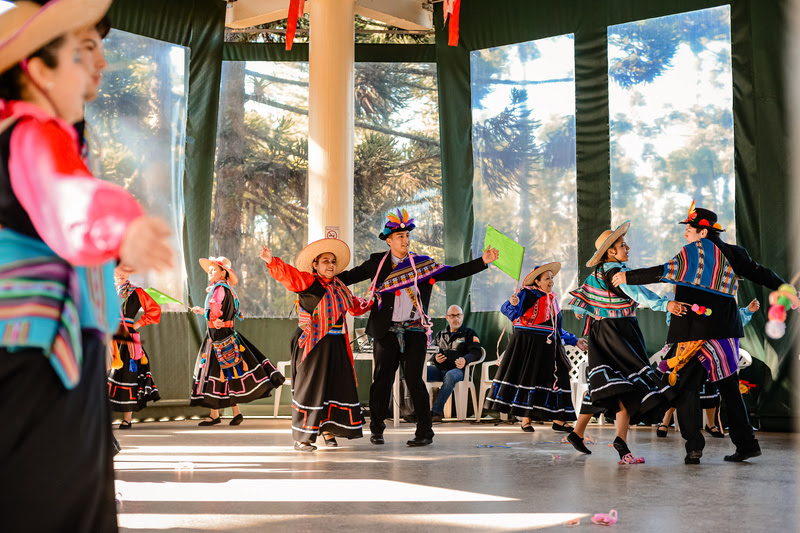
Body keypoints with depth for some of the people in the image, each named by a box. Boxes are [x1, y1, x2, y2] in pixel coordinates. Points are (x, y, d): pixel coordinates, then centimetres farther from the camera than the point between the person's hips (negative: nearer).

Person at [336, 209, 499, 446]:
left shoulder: (423, 263, 8)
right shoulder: (377, 262, 7)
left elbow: (453, 273, 7)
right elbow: (351, 275, 11)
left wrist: (482, 261, -1)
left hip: (414, 331, -1)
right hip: (386, 331, 1)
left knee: (414, 380, -3)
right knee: (381, 379, 5)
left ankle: (425, 432, 5)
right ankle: (377, 429, 20)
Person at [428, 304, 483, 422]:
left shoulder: (469, 334, 16)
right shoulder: (440, 335, 28)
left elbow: (476, 353, 1)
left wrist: (465, 360, -21)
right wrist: (435, 358, -2)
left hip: (457, 369, -4)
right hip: (439, 368, 4)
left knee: (450, 376, -41)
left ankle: (436, 411, -41)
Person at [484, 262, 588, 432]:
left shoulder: (553, 299, 17)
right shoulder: (528, 294, -4)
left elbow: (558, 329, 23)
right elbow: (507, 310, -19)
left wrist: (575, 341, 18)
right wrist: (513, 304, -41)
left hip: (548, 346, 7)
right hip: (527, 344, -6)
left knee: (556, 379, 2)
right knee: (527, 378, -4)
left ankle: (558, 420, 5)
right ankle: (526, 420, 2)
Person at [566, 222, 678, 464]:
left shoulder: (597, 274, 12)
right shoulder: (616, 272, -14)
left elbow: (576, 302, 17)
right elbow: (638, 293, -31)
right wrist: (665, 304, -41)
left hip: (601, 333, 9)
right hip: (619, 332, -9)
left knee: (604, 385, 16)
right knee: (630, 383, -12)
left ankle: (577, 432, 22)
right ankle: (621, 439, -21)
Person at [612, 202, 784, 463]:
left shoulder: (697, 251, -7)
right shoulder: (733, 253, 11)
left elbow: (667, 272, -17)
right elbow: (760, 274, 21)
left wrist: (629, 277, -14)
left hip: (694, 332, -6)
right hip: (725, 331, 6)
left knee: (686, 386, 1)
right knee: (729, 388, 14)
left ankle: (694, 446, -7)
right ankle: (746, 443, 15)